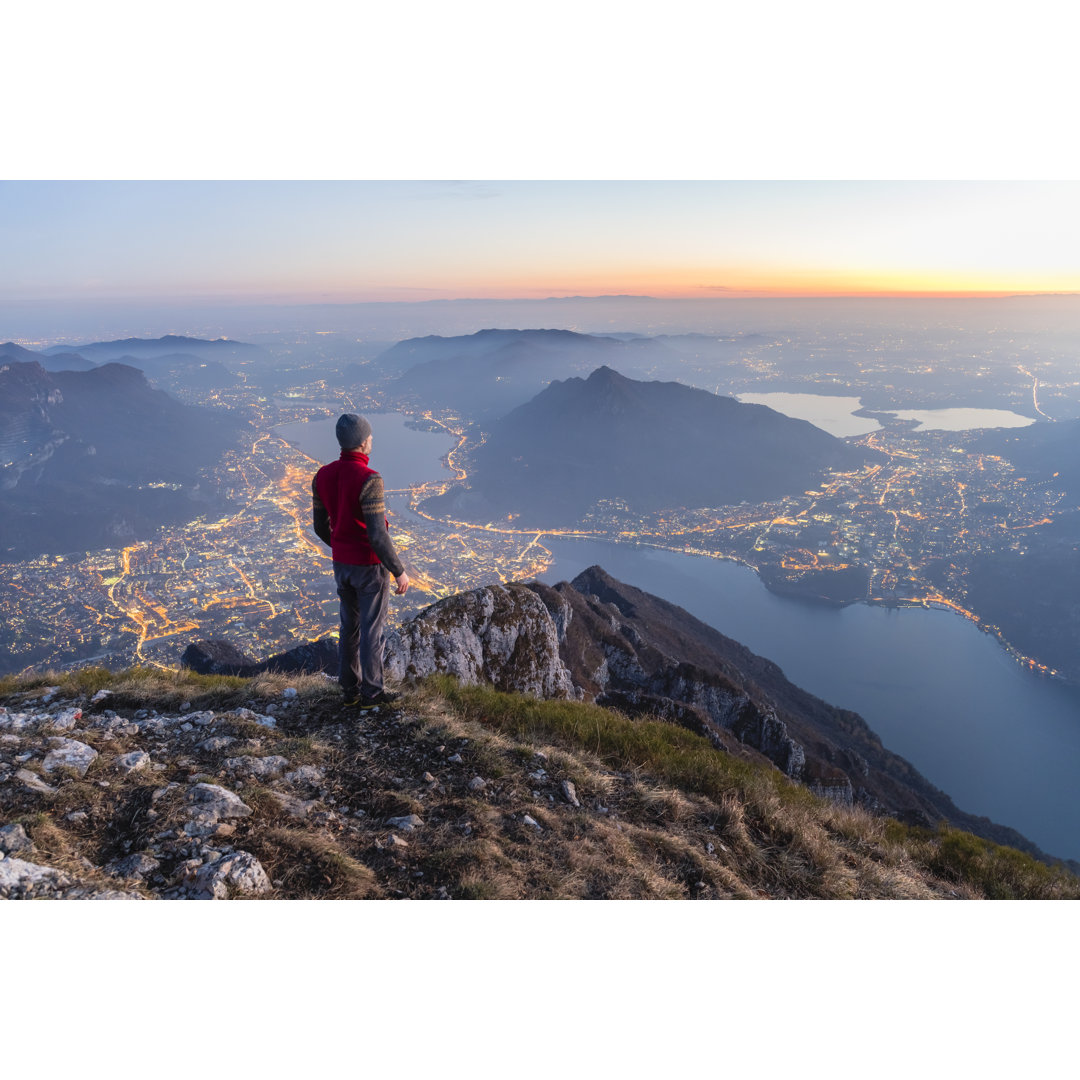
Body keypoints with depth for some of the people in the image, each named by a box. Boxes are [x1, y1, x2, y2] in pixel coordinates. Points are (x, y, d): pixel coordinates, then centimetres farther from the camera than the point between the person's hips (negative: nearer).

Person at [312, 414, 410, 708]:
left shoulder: (323, 476, -3)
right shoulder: (369, 480, -26)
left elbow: (320, 525, 8)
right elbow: (377, 535, -28)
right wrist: (399, 571, -17)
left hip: (342, 564, 7)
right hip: (370, 566, -7)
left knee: (350, 626, 19)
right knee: (373, 629, 7)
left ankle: (350, 689, 29)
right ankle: (372, 693, 18)